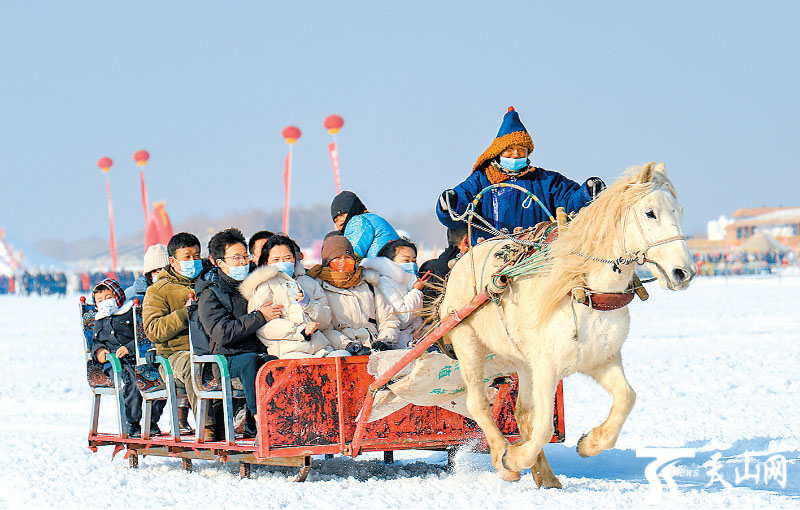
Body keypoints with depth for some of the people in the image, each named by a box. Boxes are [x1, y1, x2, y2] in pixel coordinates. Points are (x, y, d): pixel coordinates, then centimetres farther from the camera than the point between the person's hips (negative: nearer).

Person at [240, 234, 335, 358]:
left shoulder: (309, 282, 27)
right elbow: (263, 326, -6)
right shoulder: (264, 286, 10)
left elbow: (325, 322, 20)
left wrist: (308, 304, 0)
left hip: (320, 348, 5)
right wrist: (300, 330, -14)